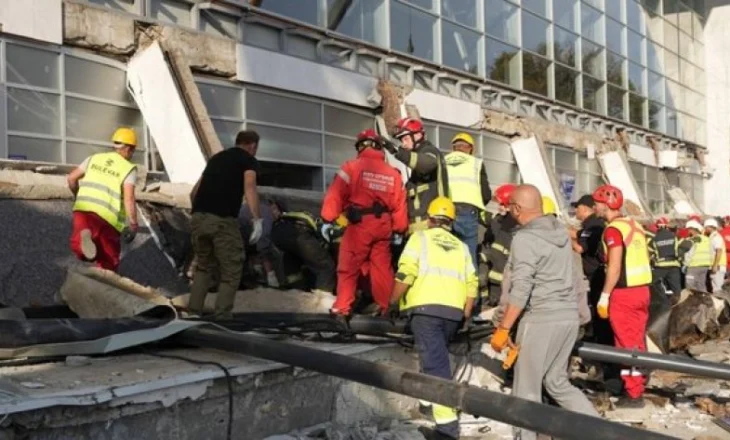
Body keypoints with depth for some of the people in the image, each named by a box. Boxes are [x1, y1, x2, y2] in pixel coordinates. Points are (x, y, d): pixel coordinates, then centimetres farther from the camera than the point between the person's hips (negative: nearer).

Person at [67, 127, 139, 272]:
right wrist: (133, 225, -3)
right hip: (108, 217, -3)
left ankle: (84, 237, -34)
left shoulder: (94, 158, 16)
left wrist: (77, 195, 33)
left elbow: (71, 178, 15)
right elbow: (129, 199, -10)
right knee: (109, 259, 13)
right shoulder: (129, 169, 1)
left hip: (83, 209, 3)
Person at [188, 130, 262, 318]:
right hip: (222, 220, -6)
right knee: (231, 271, 6)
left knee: (204, 266, 23)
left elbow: (194, 192, 30)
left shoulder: (216, 157, 27)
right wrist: (257, 220, -18)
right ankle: (222, 316, -1)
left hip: (198, 218, 6)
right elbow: (249, 188, -11)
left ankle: (193, 311, 15)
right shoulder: (249, 160, 9)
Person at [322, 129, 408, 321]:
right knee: (382, 268, 13)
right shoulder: (393, 173, 11)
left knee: (349, 268, 1)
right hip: (383, 227, 4)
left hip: (359, 225, -4)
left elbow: (335, 195, -8)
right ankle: (387, 308, 20)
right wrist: (400, 230, 19)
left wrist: (327, 219, -5)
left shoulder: (351, 167, -2)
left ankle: (342, 310, -3)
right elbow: (399, 205, 11)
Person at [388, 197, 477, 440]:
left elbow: (405, 274, -6)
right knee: (435, 356, 25)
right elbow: (472, 284, 11)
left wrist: (393, 303, 4)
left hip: (426, 308, -5)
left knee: (435, 363, -9)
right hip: (453, 311, 5)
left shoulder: (420, 237, 7)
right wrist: (465, 315, 18)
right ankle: (428, 399, 36)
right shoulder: (461, 246, 20)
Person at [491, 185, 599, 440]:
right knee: (558, 382, 20)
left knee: (527, 390, 3)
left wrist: (503, 328, -15)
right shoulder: (561, 231, 10)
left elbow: (520, 290, -19)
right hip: (569, 316, 8)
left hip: (541, 319, -8)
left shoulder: (525, 238, -13)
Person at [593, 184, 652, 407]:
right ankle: (638, 386, 26)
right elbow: (642, 259, 16)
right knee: (638, 340, 16)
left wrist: (604, 296, -15)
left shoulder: (613, 229, -14)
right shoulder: (636, 225, 12)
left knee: (627, 344, 0)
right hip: (642, 289, 8)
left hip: (624, 293, -8)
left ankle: (633, 395, 6)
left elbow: (615, 267, -19)